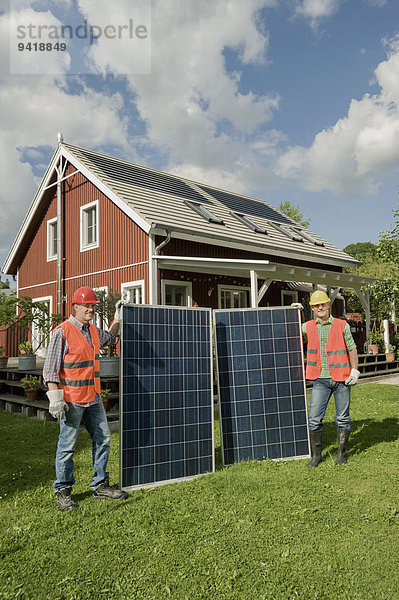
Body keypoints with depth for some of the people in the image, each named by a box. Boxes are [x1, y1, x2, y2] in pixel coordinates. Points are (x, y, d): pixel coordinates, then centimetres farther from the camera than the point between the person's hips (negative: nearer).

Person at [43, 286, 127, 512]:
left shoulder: (93, 330, 10)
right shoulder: (62, 332, -11)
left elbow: (109, 338, 34)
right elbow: (51, 368, -12)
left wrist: (118, 319, 23)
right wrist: (55, 397, -17)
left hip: (93, 396, 8)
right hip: (71, 399, -7)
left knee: (103, 439, 11)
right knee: (67, 445, 4)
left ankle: (100, 485, 24)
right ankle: (63, 491, 20)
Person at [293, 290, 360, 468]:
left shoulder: (342, 326, 0)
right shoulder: (308, 327, 5)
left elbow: (352, 348, 5)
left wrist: (354, 371, -4)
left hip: (341, 379, -1)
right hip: (321, 380, 1)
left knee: (342, 418, 7)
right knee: (314, 418, -2)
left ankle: (341, 453, 23)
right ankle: (316, 455, 12)